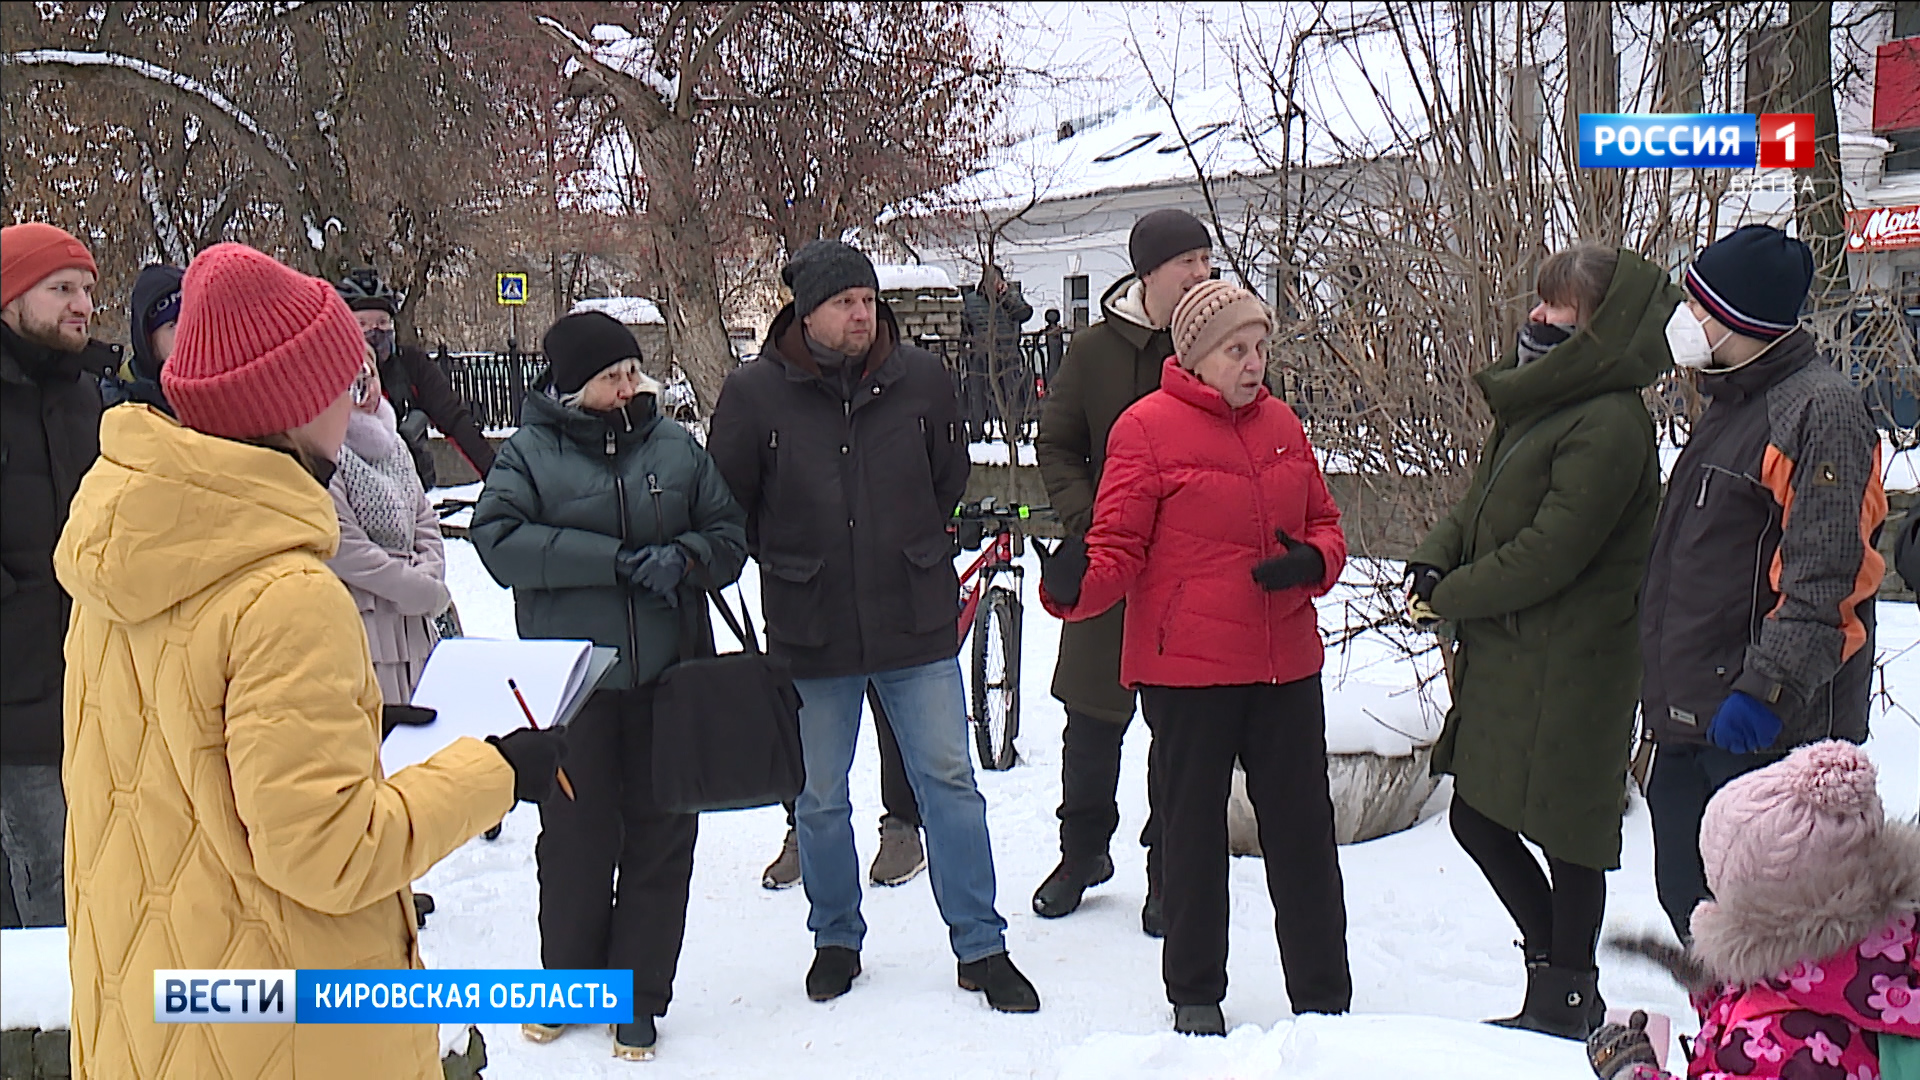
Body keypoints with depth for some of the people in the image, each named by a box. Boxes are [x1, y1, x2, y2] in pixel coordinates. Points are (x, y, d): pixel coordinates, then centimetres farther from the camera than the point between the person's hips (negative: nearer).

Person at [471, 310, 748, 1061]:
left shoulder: (673, 445, 7)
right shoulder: (529, 451, -1)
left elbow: (728, 533, 10)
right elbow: (497, 536, -15)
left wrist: (684, 558, -13)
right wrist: (615, 560, -20)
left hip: (669, 675, 2)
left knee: (661, 837, 7)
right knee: (575, 838, 9)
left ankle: (640, 998, 21)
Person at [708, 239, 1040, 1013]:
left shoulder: (920, 378, -1)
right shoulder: (754, 392, -7)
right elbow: (725, 505, 4)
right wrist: (787, 562, 4)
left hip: (917, 624, 1)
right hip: (810, 632, 0)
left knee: (949, 781, 4)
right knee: (820, 798, 12)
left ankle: (981, 947, 16)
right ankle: (836, 940, 31)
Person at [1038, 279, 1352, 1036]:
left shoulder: (1281, 425, 8)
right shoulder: (1148, 427, -8)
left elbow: (1323, 522, 16)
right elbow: (1120, 546, -10)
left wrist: (1313, 561, -7)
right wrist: (1074, 587, -31)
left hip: (1285, 667, 5)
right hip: (1186, 669, -4)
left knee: (1304, 832, 11)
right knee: (1193, 832, 11)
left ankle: (1324, 997, 25)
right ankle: (1194, 995, 28)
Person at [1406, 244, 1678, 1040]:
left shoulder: (1609, 425, -19)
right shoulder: (1538, 401, 11)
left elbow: (1547, 554, -21)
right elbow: (1478, 500, 16)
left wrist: (1450, 596, -10)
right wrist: (1433, 562, -3)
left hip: (1568, 667, -10)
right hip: (1505, 657, 10)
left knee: (1565, 832, 4)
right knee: (1477, 817, 15)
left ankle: (1564, 1000, 21)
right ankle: (1564, 975, 32)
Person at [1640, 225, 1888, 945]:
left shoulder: (1821, 411, -14)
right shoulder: (1730, 404, 16)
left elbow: (1823, 581, -23)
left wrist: (1766, 688, -29)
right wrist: (1669, 684, 23)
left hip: (1769, 727, -10)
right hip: (1692, 720, 10)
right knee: (1687, 896, 16)